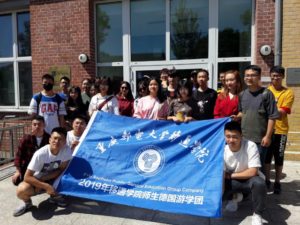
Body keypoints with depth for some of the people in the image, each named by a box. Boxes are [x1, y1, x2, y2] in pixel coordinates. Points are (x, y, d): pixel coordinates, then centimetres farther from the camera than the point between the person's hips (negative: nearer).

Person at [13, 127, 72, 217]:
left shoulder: (67, 150, -22)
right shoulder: (40, 154, -28)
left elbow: (62, 170, -13)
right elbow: (27, 177, -25)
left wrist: (42, 179, -21)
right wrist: (46, 186, -30)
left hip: (52, 180, 3)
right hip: (36, 181, -2)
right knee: (21, 190, -34)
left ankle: (55, 196, 5)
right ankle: (27, 202, 5)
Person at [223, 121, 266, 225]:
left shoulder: (250, 146, -25)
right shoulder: (222, 150, -17)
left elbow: (253, 172, -27)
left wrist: (231, 175, -18)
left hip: (249, 179, -3)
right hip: (232, 182, 3)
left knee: (259, 183, -37)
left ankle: (257, 215, -12)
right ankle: (235, 197, 14)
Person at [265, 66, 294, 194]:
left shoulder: (288, 93, -4)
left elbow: (281, 113, -13)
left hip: (280, 130, -2)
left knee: (279, 158, 8)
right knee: (266, 156, 10)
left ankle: (277, 183, 23)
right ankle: (267, 180, 25)